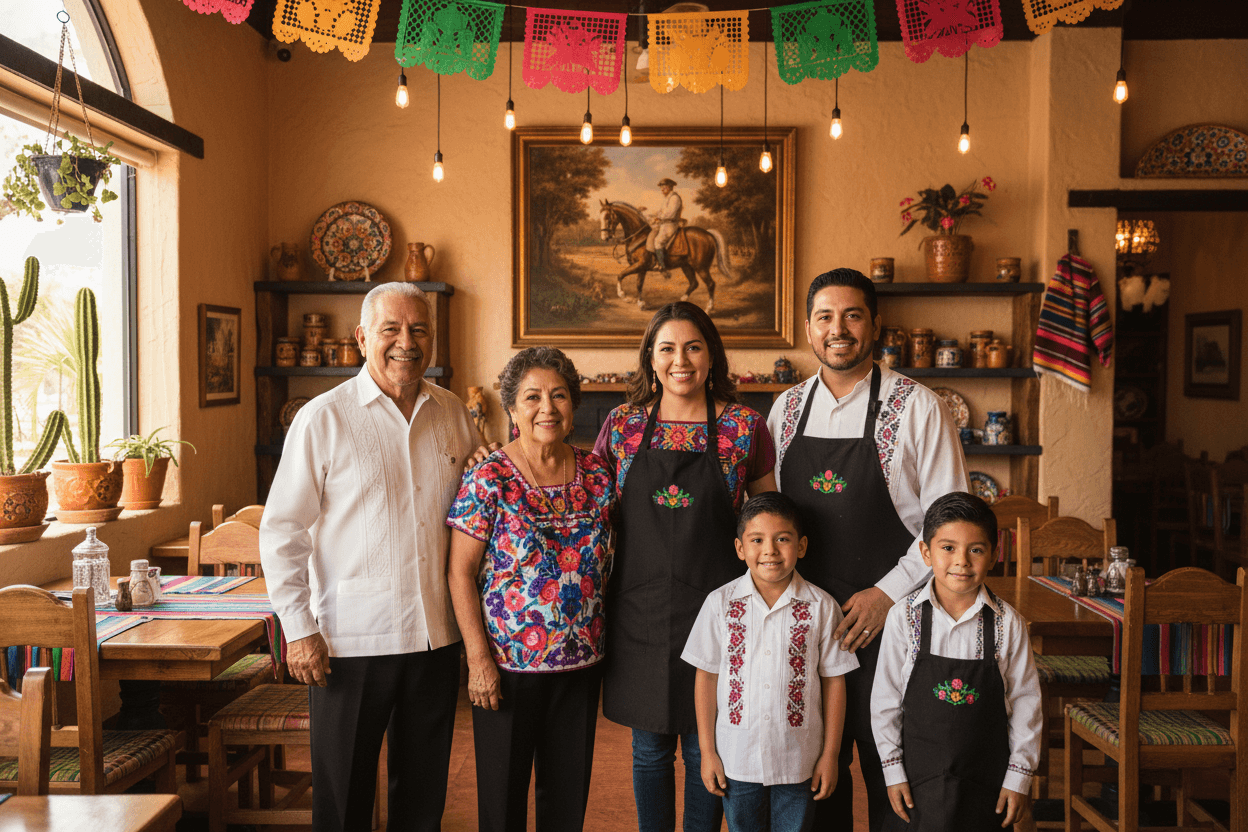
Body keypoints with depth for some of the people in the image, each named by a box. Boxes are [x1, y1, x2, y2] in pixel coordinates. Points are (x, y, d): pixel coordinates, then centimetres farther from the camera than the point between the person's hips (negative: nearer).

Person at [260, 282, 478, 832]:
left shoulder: (454, 415, 5)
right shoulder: (323, 419, -7)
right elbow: (281, 532, -5)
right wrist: (299, 629, -9)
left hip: (437, 637, 4)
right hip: (350, 641, -3)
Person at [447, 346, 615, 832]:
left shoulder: (597, 474, 1)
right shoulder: (489, 478, -10)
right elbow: (460, 573, -9)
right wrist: (478, 659, -12)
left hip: (582, 660, 4)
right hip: (508, 662, -3)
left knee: (570, 791, 16)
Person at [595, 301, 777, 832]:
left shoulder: (745, 427, -2)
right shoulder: (622, 425, 1)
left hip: (713, 604, -1)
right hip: (639, 607, 1)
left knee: (705, 747, 10)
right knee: (650, 745, 13)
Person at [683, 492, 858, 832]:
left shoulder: (821, 607, -8)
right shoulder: (720, 603, -7)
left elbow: (833, 681, -1)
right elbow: (706, 678, -1)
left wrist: (830, 755, 1)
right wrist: (707, 751, 1)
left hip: (799, 762, -1)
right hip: (736, 758, 1)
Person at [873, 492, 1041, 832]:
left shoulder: (1008, 622, -8)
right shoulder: (904, 616, -9)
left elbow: (1025, 702, 0)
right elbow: (886, 699, -3)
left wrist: (1019, 777, 0)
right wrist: (893, 771, -1)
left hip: (986, 781, 1)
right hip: (918, 777, 0)